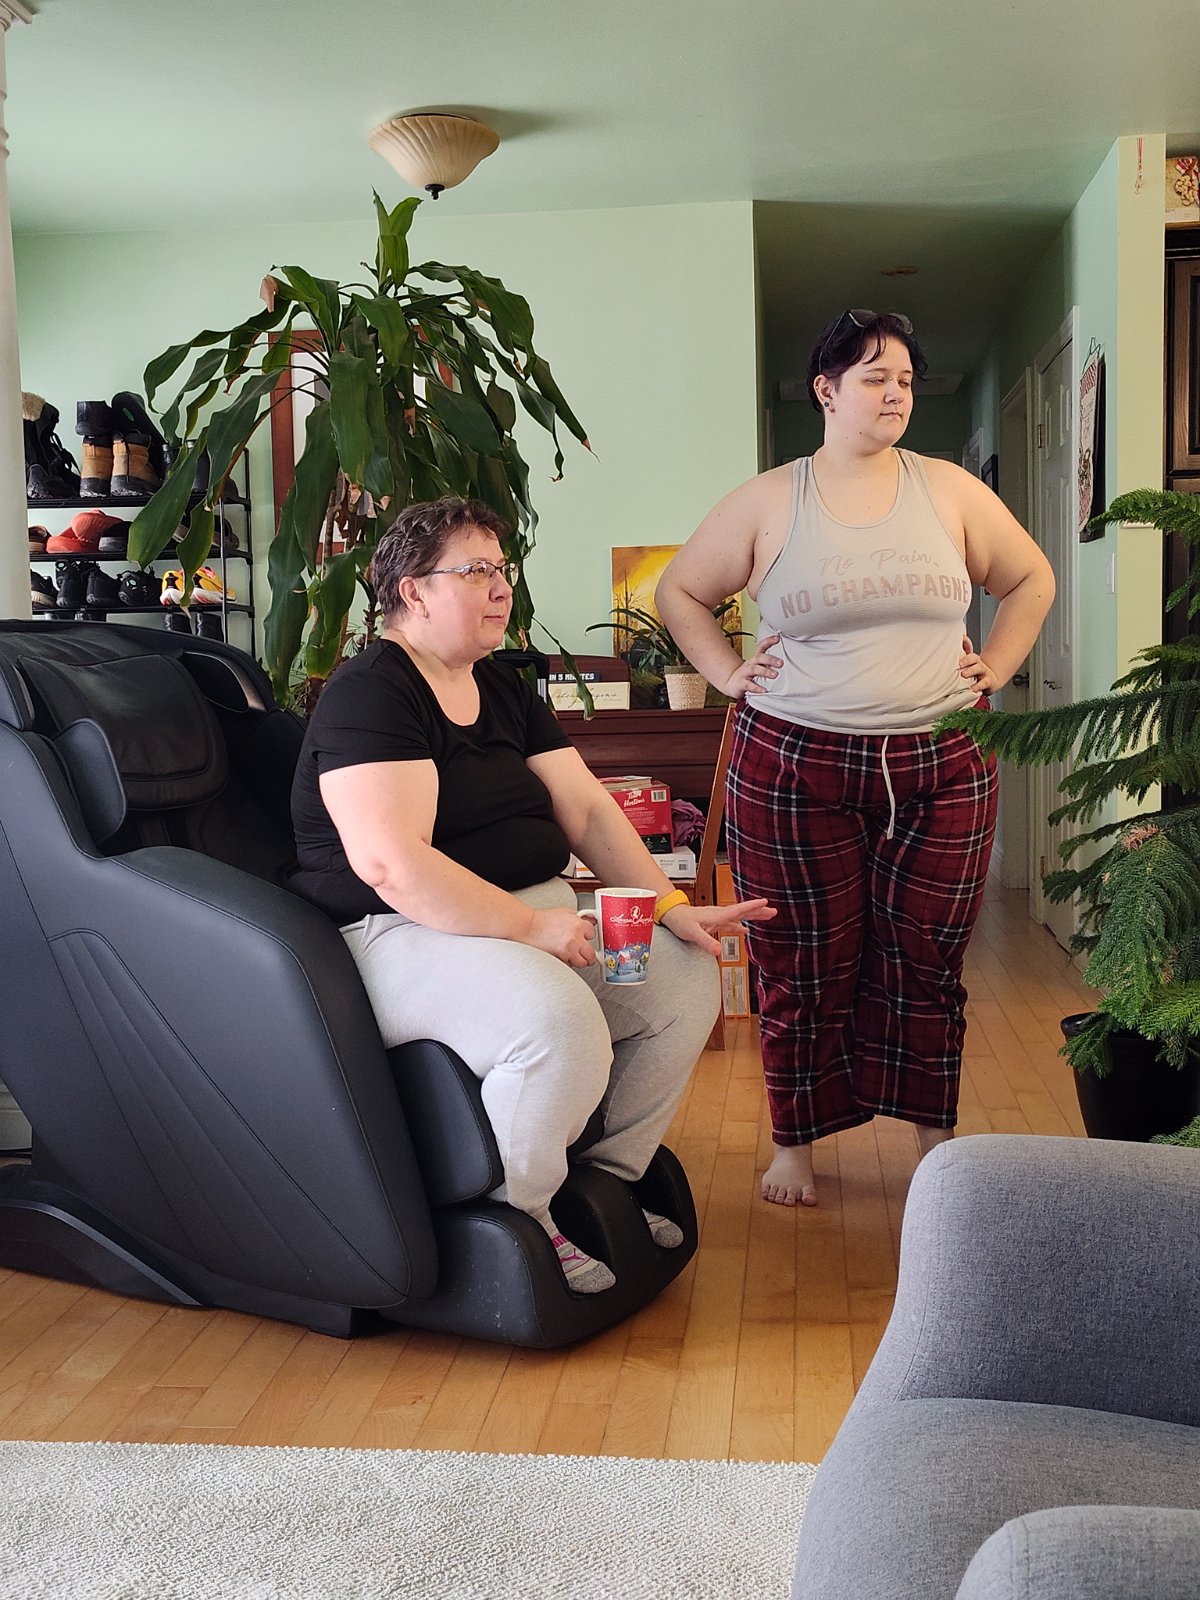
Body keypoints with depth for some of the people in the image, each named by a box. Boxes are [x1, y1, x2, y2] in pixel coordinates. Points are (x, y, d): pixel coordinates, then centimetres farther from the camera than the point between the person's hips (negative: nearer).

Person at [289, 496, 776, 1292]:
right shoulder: (368, 695, -13)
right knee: (558, 1018, -34)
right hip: (401, 934, -9)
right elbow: (392, 864, -25)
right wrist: (531, 926, -24)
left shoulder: (504, 689, 15)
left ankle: (609, 1179, 10)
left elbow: (587, 808, 11)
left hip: (535, 915, 9)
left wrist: (671, 907, -2)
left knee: (688, 974, -4)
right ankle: (515, 1221, -8)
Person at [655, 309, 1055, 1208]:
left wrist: (995, 669, 7)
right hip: (794, 769, -1)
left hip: (941, 770, 2)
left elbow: (1031, 578, 17)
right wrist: (729, 674, 3)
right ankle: (795, 1144, 22)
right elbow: (680, 590, 12)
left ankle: (937, 1139, 24)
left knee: (926, 963, 7)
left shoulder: (950, 491, 6)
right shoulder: (768, 502, 2)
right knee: (804, 967, 5)